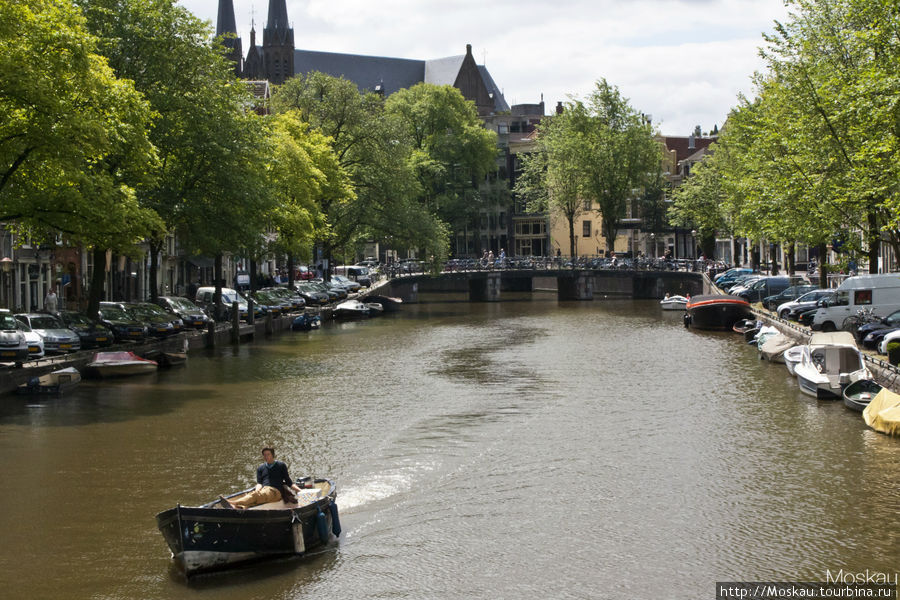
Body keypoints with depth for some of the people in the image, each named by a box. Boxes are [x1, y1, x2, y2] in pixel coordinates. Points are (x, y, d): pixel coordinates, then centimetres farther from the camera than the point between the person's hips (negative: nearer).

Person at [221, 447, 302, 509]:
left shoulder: (281, 466, 17)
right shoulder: (261, 468, 26)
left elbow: (288, 482, 14)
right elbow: (259, 483, 13)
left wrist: (298, 490, -1)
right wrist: (258, 490, -11)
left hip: (275, 491, -5)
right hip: (263, 490, 5)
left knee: (255, 495, -36)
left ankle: (232, 503, -59)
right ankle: (237, 507, -65)